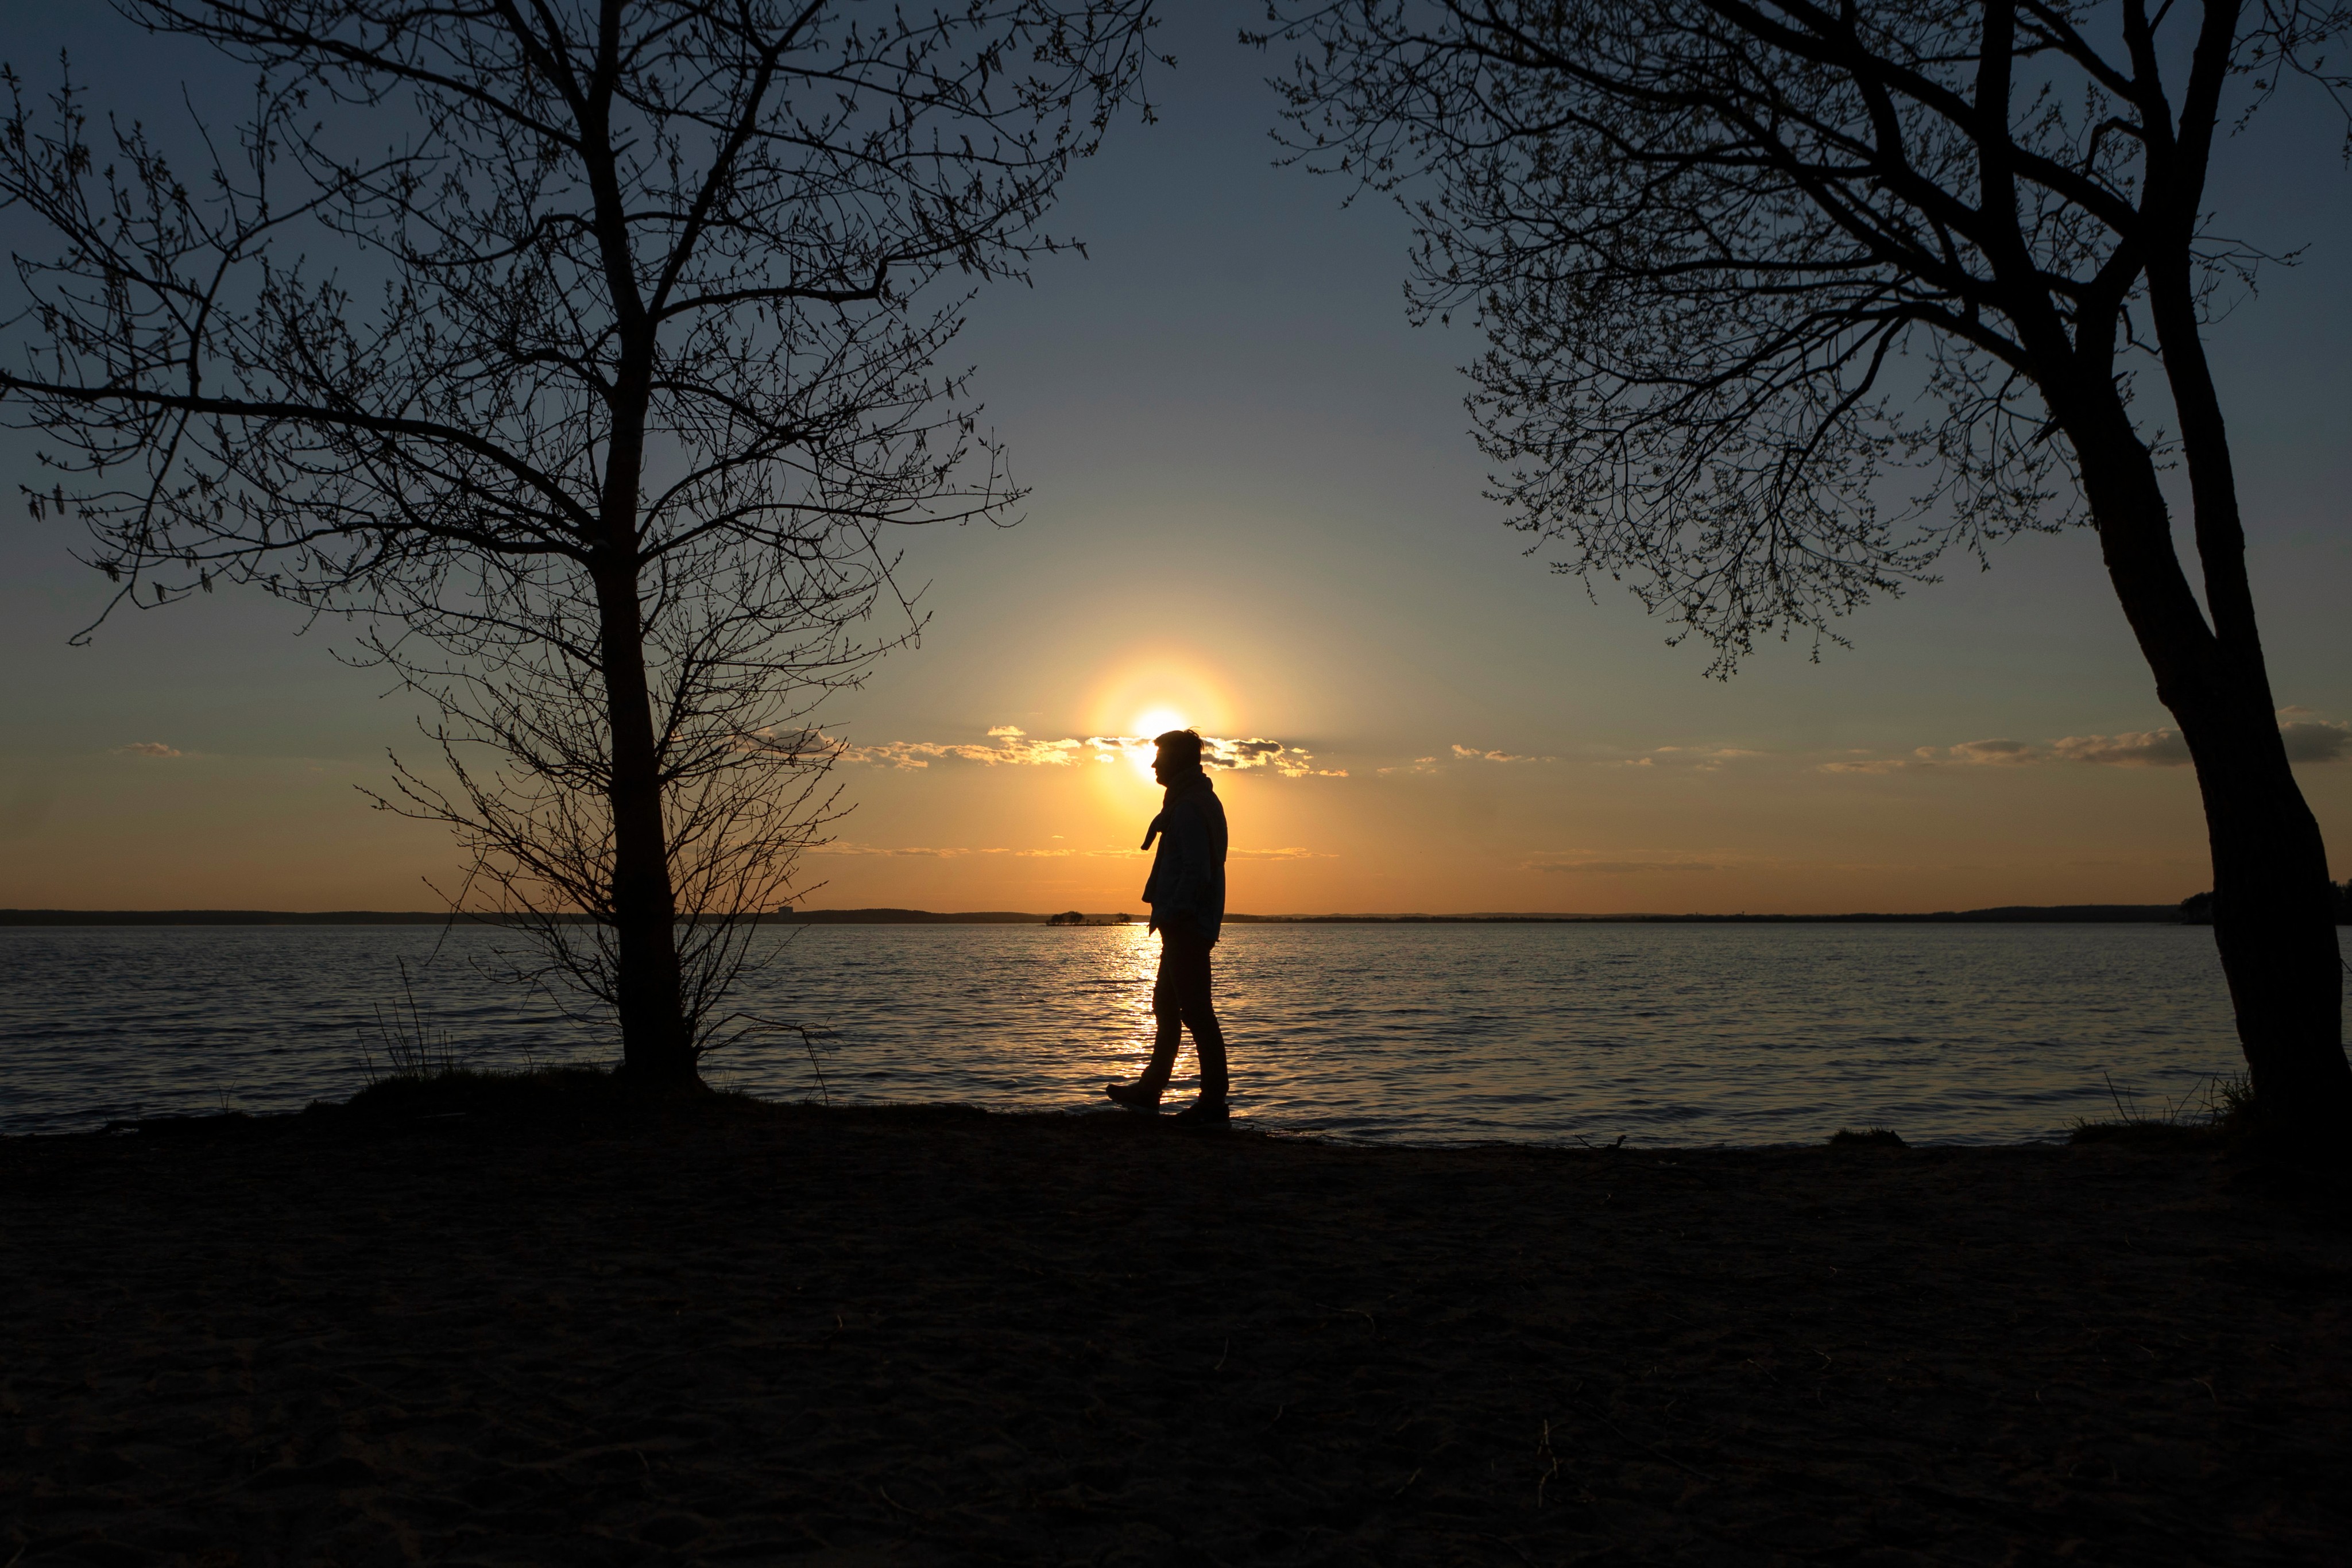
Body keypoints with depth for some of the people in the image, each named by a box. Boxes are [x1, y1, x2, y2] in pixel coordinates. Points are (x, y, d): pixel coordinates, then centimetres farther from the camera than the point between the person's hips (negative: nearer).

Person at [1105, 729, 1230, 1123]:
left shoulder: (1188, 807, -16)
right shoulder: (1204, 801, 17)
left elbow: (1196, 872, -23)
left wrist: (1172, 914, -19)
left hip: (1185, 925, -11)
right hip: (1194, 925, 11)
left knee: (1195, 1010, -7)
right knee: (1166, 1003, 17)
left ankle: (1214, 1102, -3)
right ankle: (1150, 1090, 27)